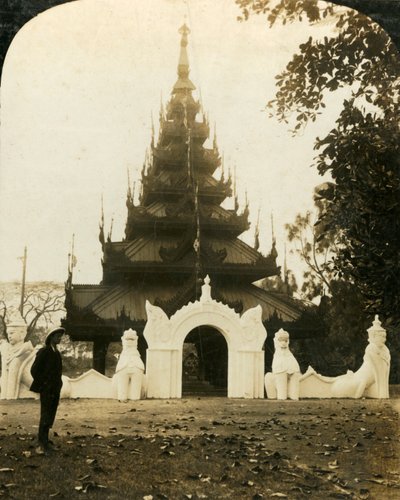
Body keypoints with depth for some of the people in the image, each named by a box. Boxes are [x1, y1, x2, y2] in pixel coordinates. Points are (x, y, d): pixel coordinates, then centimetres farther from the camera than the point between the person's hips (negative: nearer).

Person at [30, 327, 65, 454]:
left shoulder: (57, 353, 14)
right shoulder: (44, 352, -10)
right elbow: (34, 370, -13)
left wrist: (58, 385, 13)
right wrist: (43, 385, -11)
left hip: (55, 390, 7)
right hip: (46, 390, -7)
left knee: (50, 417, 9)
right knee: (45, 417, -7)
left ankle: (44, 440, 19)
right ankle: (42, 444, -3)